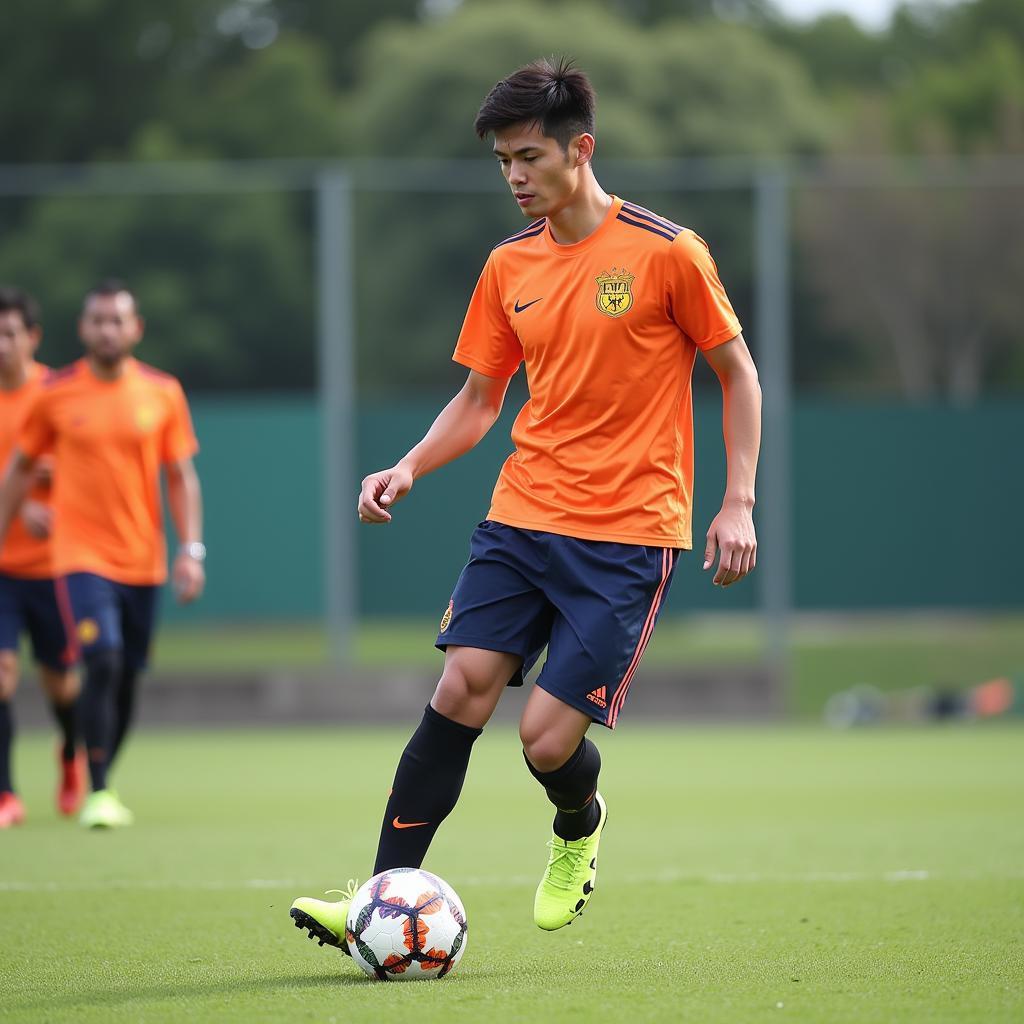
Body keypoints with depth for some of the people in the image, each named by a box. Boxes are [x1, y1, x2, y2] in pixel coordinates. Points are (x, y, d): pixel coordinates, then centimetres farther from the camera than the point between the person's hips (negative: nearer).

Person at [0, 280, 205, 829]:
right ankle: (96, 793, -13)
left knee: (126, 678, 8)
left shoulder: (162, 393, 3)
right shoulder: (55, 394, -2)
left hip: (142, 559, 3)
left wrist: (191, 549, -2)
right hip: (80, 553, -3)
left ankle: (102, 782, 27)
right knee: (102, 661, -19)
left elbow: (181, 478, 7)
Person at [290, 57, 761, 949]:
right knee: (461, 687, -12)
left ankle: (581, 827, 25)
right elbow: (478, 399, 18)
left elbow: (739, 375, 1)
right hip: (523, 514, 5)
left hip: (629, 533, -5)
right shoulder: (510, 267, 9)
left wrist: (739, 502, -7)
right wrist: (409, 469, 0)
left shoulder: (665, 252, -7)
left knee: (548, 740, -10)